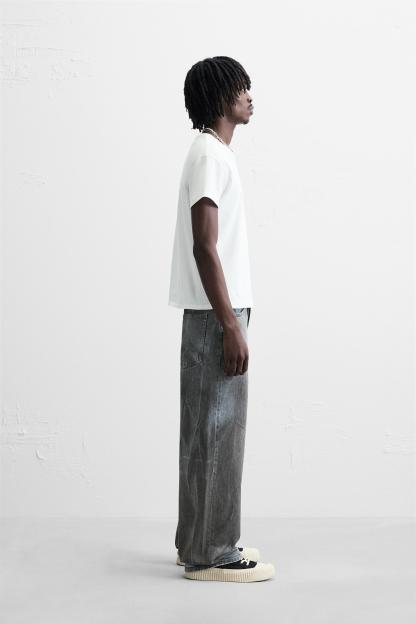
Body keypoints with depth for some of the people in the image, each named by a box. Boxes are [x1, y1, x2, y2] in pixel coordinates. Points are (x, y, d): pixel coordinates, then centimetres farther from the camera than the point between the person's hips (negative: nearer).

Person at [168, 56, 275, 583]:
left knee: (209, 432, 13)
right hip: (215, 316, -10)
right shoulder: (210, 154, -14)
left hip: (215, 313, 10)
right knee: (216, 433, -5)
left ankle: (199, 542, 22)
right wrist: (230, 326, -22)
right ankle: (210, 555, 2)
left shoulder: (214, 152, 17)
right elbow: (204, 247, -21)